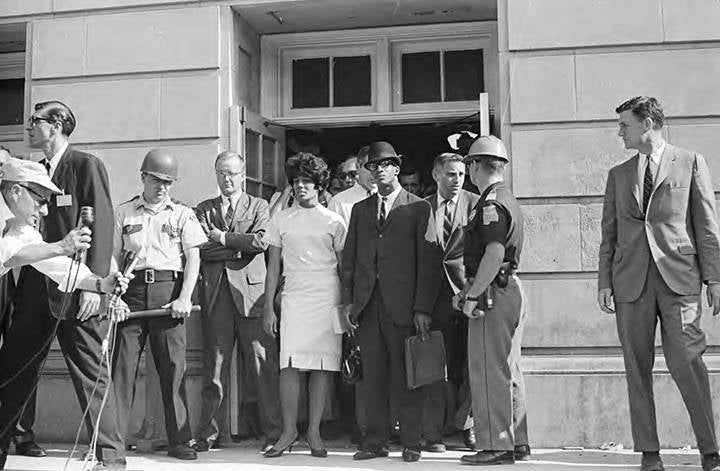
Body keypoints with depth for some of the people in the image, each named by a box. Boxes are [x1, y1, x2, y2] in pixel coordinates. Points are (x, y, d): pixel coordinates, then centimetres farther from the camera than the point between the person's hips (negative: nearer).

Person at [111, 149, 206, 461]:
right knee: (122, 363, -3)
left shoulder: (182, 214, 11)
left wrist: (184, 298, -8)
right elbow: (114, 258, 11)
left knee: (173, 366, -1)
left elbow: (193, 257, 4)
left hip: (169, 290, -1)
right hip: (133, 289, 1)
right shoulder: (123, 213, 13)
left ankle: (179, 440, 5)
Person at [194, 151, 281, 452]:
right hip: (215, 294, 2)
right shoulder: (203, 209, 18)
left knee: (262, 365, -3)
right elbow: (200, 249, 2)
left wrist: (223, 238, -4)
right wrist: (239, 247, -4)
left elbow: (261, 241, -5)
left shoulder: (259, 206, 13)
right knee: (215, 366, 4)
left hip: (250, 292, -2)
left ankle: (274, 431, 2)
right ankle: (211, 432, 11)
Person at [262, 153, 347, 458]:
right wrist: (268, 308, 5)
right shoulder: (281, 220, 11)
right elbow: (273, 267, 11)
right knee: (290, 364, -9)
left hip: (328, 300, 0)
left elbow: (344, 267, 10)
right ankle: (289, 430, 2)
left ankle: (314, 432, 6)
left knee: (324, 366, -2)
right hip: (294, 299, 1)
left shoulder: (333, 222, 8)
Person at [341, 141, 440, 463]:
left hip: (402, 304, -4)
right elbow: (349, 258, 16)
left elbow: (428, 260, -2)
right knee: (372, 377, 6)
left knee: (404, 377, 0)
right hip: (368, 305, 4)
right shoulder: (360, 209, 17)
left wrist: (423, 308, -10)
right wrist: (349, 301, 5)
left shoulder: (418, 207, 4)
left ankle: (411, 443, 10)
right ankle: (375, 442, 13)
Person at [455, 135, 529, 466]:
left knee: (488, 371, -5)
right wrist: (467, 290, 17)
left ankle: (496, 446, 0)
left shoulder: (491, 202, -13)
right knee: (508, 370, 14)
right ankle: (517, 443, 22)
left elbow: (494, 254, -23)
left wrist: (472, 296, -18)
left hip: (493, 295, -10)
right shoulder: (507, 199, 19)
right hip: (510, 291, 10)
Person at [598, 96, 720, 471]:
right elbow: (609, 234, 15)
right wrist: (604, 281, 5)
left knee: (685, 362, -10)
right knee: (637, 368, 2)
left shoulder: (690, 163, 9)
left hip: (678, 276, -3)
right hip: (631, 279, 3)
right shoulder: (618, 175, 17)